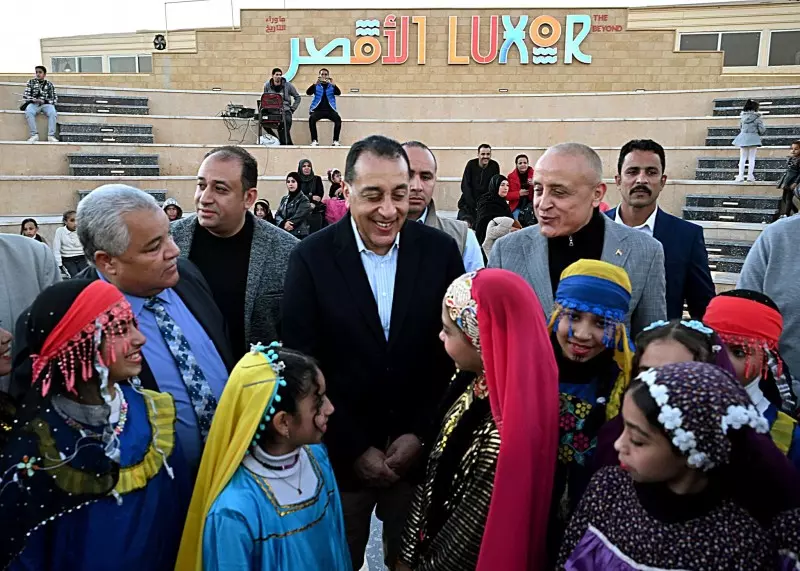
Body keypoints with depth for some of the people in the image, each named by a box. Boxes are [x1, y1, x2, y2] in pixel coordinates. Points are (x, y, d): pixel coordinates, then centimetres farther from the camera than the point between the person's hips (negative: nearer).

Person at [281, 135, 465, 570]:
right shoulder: (311, 257, -11)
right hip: (341, 456, -1)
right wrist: (354, 448, -10)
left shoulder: (441, 251, -6)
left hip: (421, 452, 1)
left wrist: (422, 434, -7)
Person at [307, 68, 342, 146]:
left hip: (330, 110, 0)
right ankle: (314, 140, -26)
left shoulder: (331, 86, 15)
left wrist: (333, 85, -21)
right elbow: (308, 92, -3)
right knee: (311, 118, -30)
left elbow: (338, 93, -3)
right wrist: (315, 84, -19)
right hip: (318, 110, 0)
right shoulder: (316, 86, 13)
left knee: (338, 119, -28)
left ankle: (336, 140, -24)